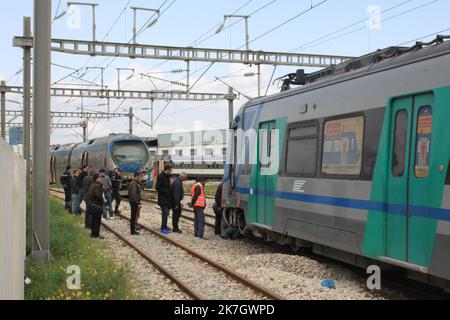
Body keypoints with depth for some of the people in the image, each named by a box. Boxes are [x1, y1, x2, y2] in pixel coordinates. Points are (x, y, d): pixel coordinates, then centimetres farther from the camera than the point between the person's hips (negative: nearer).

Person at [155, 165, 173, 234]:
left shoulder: (167, 176, 15)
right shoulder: (160, 177, -13)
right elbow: (158, 188, -17)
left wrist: (170, 192, 8)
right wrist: (165, 191, -19)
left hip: (168, 198, 9)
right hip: (163, 198, -9)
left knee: (166, 213, 12)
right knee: (165, 212, -12)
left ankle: (165, 226, 20)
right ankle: (163, 228, -9)